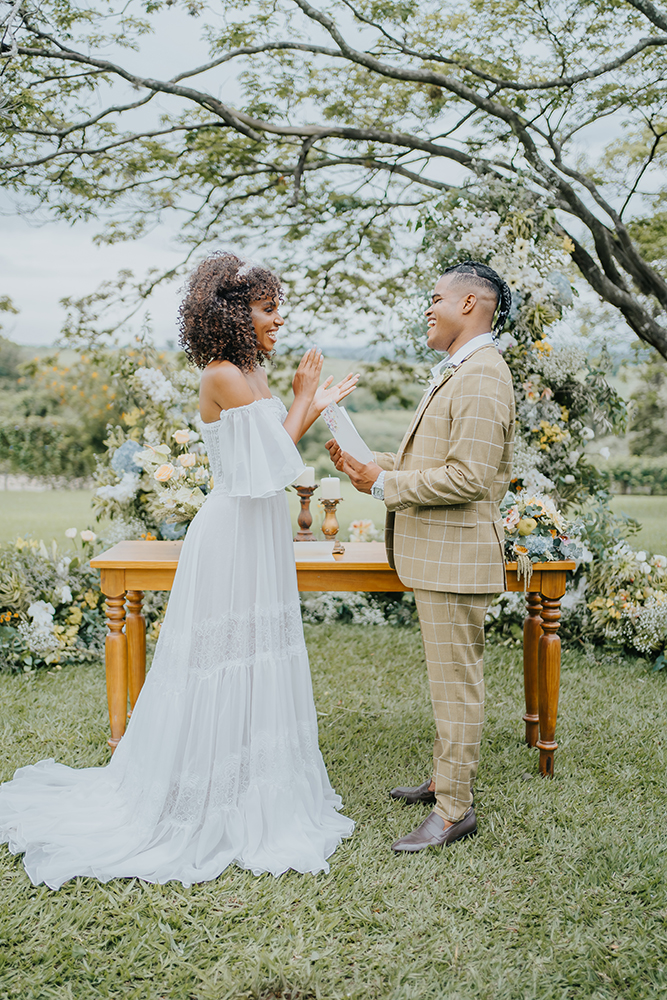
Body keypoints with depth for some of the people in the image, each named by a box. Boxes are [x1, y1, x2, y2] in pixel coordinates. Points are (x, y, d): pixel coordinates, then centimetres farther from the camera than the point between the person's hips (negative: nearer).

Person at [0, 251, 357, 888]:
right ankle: (212, 807, 17)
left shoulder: (248, 374, 13)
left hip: (258, 533, 9)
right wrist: (302, 399, -6)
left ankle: (250, 787, 31)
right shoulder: (225, 375, -16)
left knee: (256, 661, 16)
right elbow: (272, 460, -18)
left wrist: (315, 407, 11)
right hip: (235, 537, -9)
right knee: (226, 662, 1)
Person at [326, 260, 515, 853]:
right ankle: (446, 779, 34)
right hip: (436, 553, 11)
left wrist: (384, 485, -17)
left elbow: (467, 476, -25)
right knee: (451, 677, 20)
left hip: (456, 556, -11)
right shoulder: (453, 373, 16)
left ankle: (455, 809, 11)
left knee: (457, 683, -1)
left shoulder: (482, 378, -18)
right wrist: (369, 464, 7)